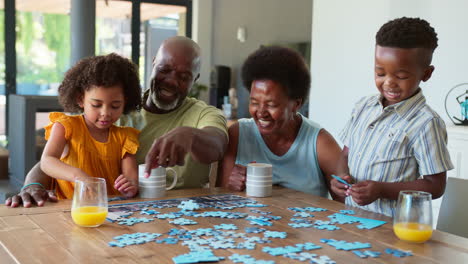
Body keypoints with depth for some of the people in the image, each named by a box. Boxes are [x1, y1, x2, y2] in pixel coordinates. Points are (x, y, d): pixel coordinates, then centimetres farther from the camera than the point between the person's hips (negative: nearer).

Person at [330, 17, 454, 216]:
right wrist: (342, 176, 1)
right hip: (349, 216, 5)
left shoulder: (425, 123, -9)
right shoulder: (364, 107, 13)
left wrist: (382, 190, -17)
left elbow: (435, 186, -7)